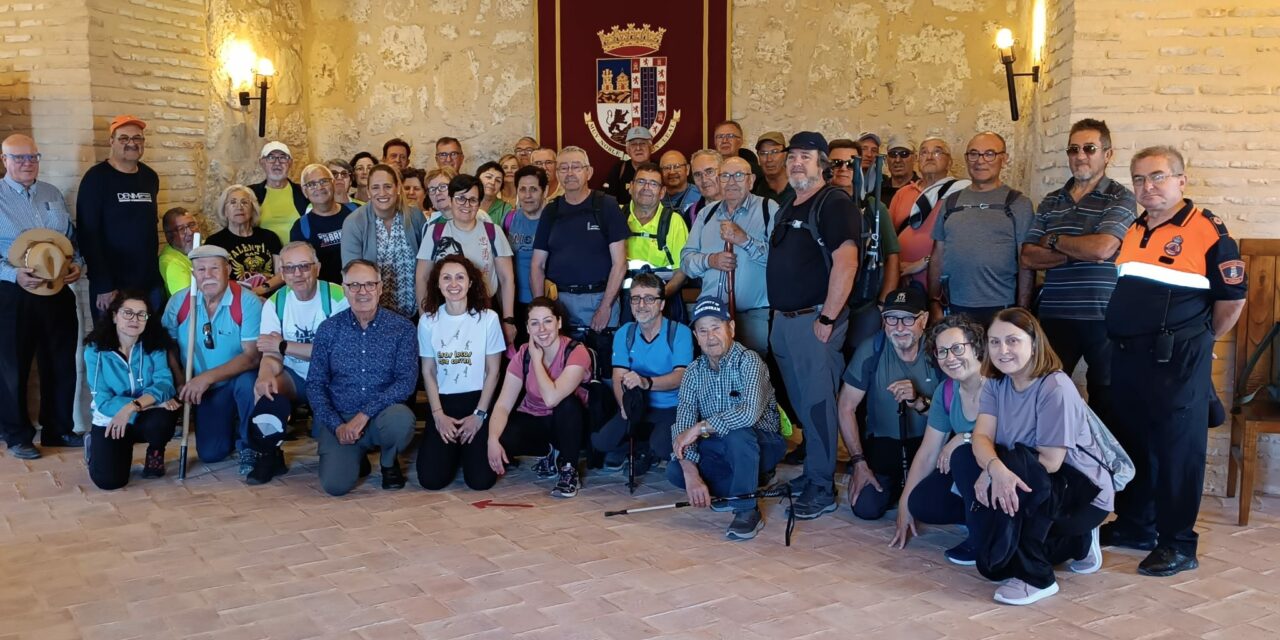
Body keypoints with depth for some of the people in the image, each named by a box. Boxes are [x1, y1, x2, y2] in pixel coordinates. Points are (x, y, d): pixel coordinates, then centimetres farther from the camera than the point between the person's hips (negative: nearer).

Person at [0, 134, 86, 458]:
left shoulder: (53, 194, 11)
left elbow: (72, 237, 18)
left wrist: (77, 263, 0)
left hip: (57, 292, 5)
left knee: (62, 364, 11)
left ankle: (58, 429, 25)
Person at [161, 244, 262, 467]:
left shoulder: (248, 302, -20)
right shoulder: (178, 302, -8)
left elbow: (252, 356, -25)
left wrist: (208, 377, -32)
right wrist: (181, 384, -15)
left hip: (239, 378, -3)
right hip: (206, 390, 3)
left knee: (247, 382, -38)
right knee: (210, 453, -4)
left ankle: (249, 445, -12)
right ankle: (231, 425, 32)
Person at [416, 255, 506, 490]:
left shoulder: (488, 318, -6)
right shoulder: (428, 321, -1)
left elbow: (493, 371, -3)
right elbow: (428, 372, 4)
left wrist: (479, 414, -8)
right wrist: (438, 414, -6)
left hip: (478, 400, -1)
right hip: (443, 402, 2)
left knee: (480, 480, -13)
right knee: (431, 479, -11)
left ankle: (468, 448, 23)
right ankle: (453, 449, 23)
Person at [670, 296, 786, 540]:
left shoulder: (748, 361, -18)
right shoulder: (694, 372, -1)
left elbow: (750, 412, -36)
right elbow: (682, 425, -10)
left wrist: (700, 428, -31)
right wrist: (692, 475, -25)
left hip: (761, 445, -5)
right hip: (718, 450, 6)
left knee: (737, 433, -38)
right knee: (675, 471, -18)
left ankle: (747, 509, -20)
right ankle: (733, 491, 4)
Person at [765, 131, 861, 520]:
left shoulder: (835, 205, -11)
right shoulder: (788, 210, 17)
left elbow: (846, 263, -20)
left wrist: (828, 318, -22)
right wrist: (778, 314, 16)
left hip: (814, 319, -9)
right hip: (783, 319, 9)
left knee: (818, 404, -5)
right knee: (800, 404, 15)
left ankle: (822, 488, 3)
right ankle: (810, 472, 27)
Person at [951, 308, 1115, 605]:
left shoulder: (1056, 388, -22)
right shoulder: (996, 384, -1)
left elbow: (1050, 461, -24)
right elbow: (982, 437, -16)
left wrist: (995, 473, -24)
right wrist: (996, 468, -38)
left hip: (1084, 493, -8)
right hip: (1036, 491, 8)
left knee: (1016, 467, -33)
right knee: (964, 459, -10)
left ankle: (1035, 576, -18)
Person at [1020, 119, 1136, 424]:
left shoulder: (1121, 198, -1)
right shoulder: (1050, 202, 12)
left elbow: (1102, 247, -18)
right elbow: (1028, 257, 3)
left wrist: (1054, 241, -3)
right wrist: (1079, 252, -10)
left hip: (1103, 316, -3)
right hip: (1054, 315, 4)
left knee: (1105, 399, 7)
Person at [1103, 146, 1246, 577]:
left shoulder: (1206, 229, -9)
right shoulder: (1133, 231, 12)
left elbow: (1233, 296, -8)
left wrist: (1203, 338, 1)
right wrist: (1124, 338, 16)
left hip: (1177, 362, -7)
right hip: (1127, 358, 7)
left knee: (1177, 451, 0)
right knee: (1130, 444, 16)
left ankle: (1177, 545, 9)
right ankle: (1134, 525, 30)